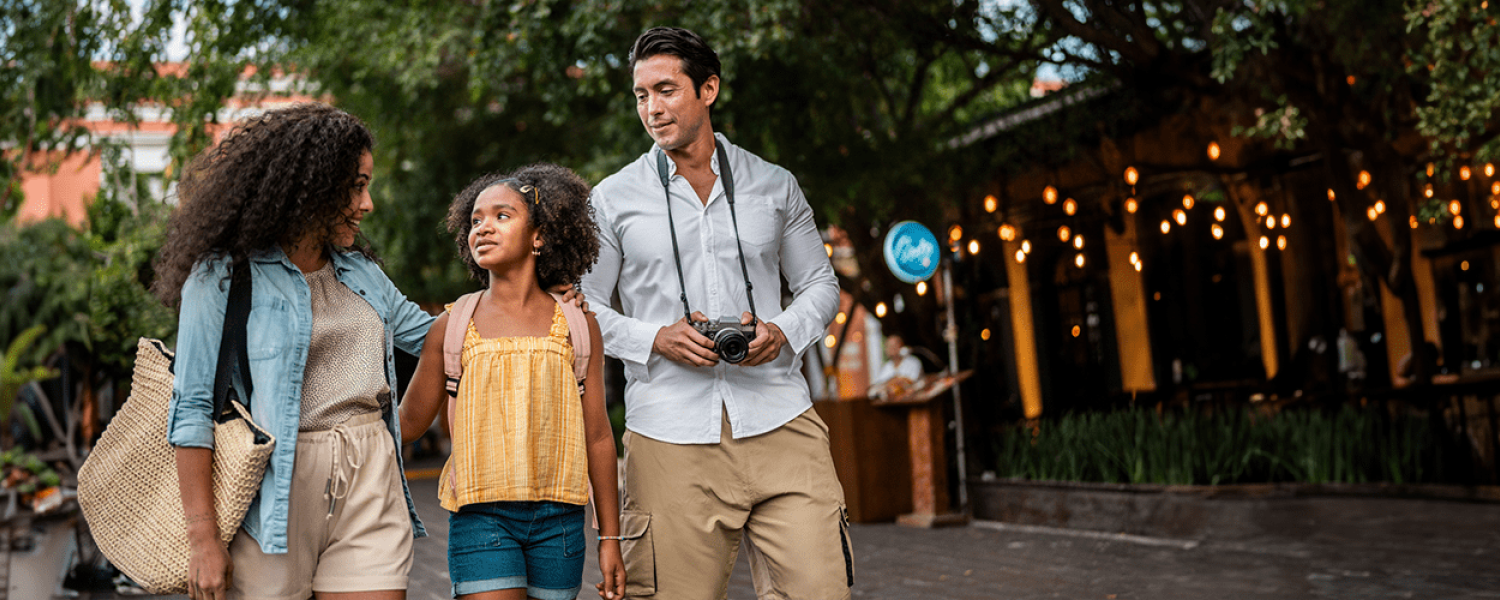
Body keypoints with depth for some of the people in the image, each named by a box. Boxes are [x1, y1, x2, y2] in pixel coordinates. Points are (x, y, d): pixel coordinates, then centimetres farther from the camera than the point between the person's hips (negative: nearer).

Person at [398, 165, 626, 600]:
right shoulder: (452, 327, 5)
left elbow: (597, 436, 8)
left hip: (558, 518, 1)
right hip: (481, 517, -1)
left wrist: (610, 538, 8)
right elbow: (408, 423, 13)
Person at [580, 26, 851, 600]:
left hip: (779, 424, 1)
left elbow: (820, 285, 19)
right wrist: (655, 339, -8)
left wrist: (783, 332, -3)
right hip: (669, 439, -1)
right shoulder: (613, 198, 9)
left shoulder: (774, 186, 13)